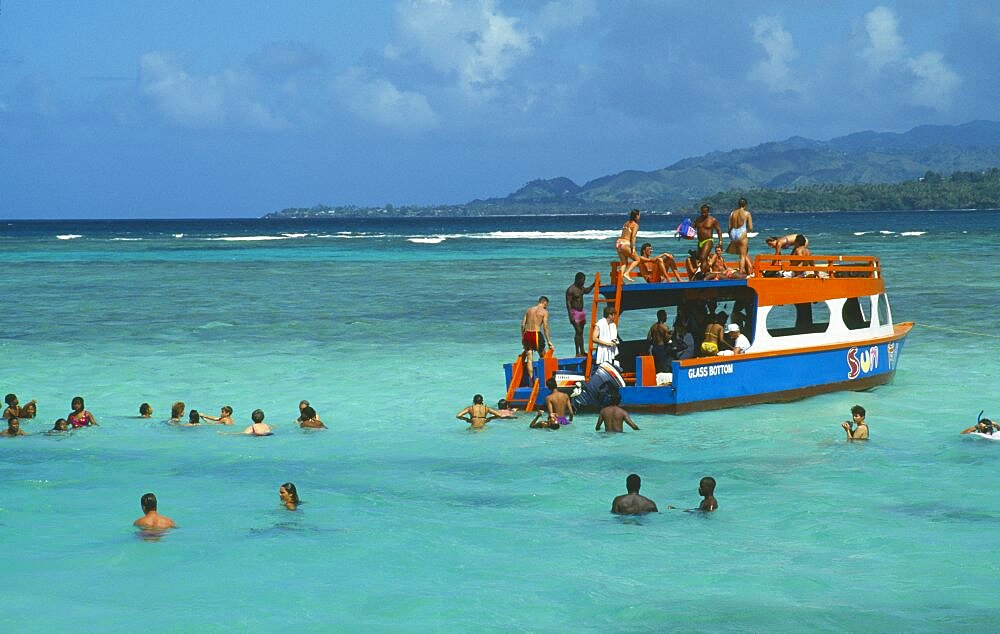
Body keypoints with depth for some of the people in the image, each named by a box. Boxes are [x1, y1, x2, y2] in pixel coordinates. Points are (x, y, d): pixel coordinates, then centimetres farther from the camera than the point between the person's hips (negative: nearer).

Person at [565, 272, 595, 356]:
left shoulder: (581, 288, 9)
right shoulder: (571, 290, -17)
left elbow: (587, 290, 33)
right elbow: (568, 303, -20)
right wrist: (571, 316, -25)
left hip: (581, 312, 9)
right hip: (574, 312, -9)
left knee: (581, 332, 12)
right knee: (578, 331, -13)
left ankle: (582, 351, 19)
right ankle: (577, 353, -12)